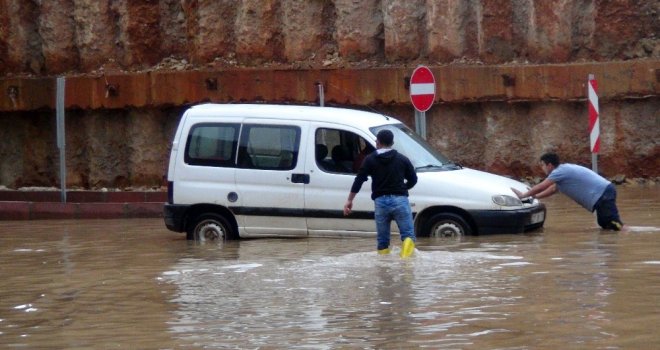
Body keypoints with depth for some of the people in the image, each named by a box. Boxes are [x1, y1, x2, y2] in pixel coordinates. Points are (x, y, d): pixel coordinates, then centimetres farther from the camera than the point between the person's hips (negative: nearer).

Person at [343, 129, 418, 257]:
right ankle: (406, 256, -29)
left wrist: (349, 200, 7)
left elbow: (358, 180, 2)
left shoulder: (370, 159, 6)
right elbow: (413, 179, 13)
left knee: (382, 239, 10)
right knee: (408, 234, -3)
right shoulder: (402, 159, 10)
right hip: (400, 200, 0)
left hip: (380, 200, 0)